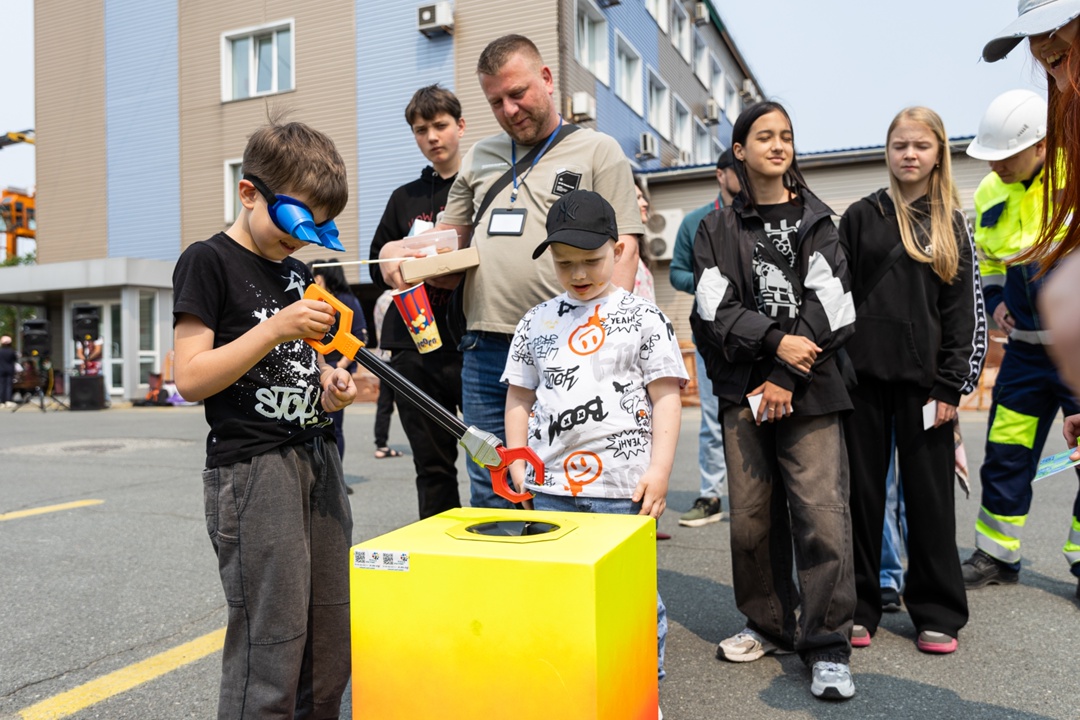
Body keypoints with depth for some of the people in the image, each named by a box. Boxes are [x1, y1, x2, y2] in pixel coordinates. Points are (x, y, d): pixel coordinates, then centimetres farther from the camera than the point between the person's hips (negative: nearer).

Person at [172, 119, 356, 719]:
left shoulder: (298, 269, 16)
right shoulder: (209, 262, -5)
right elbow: (190, 378, -13)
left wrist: (327, 382, 6)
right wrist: (276, 329, -21)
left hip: (318, 460, 7)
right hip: (253, 468, -7)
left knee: (333, 642, 10)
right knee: (271, 646, -4)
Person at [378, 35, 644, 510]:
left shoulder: (598, 151, 5)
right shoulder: (479, 157, 20)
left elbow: (623, 251, -3)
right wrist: (397, 251, 3)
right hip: (485, 351, 5)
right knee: (490, 493, 11)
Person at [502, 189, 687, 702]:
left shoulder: (643, 318, -1)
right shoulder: (536, 322, 10)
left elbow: (666, 397, -3)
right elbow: (519, 398, 14)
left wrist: (658, 470, -10)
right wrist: (519, 465, 6)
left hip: (623, 487, -3)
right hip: (549, 487, 4)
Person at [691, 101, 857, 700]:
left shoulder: (815, 222, 11)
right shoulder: (716, 229, 11)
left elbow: (828, 306, -1)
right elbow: (715, 311, 0)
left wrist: (787, 376, -10)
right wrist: (776, 340, -13)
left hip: (808, 392, -1)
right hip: (743, 391, 1)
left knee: (821, 512, -8)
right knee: (750, 516, 3)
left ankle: (827, 647, 4)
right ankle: (768, 626, 22)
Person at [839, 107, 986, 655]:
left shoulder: (952, 224, 9)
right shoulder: (861, 217, 6)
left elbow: (964, 309, 4)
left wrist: (950, 385, -5)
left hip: (923, 376, 1)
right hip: (865, 372, 0)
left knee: (929, 493, 6)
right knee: (863, 490, 6)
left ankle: (937, 613, 20)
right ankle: (859, 606, 18)